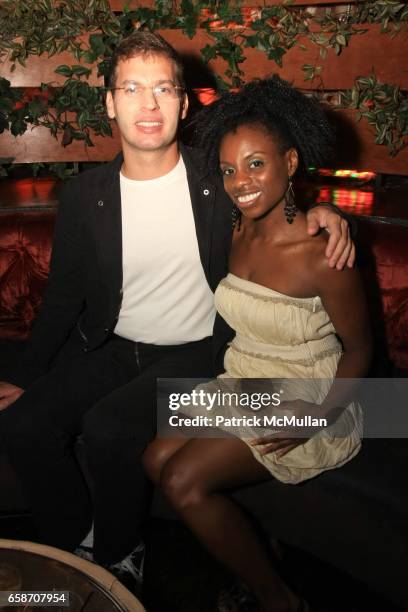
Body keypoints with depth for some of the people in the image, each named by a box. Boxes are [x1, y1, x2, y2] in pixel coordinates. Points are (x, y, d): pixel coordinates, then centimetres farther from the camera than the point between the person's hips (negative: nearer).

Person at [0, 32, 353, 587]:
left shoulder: (218, 182, -7)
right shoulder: (84, 197, -1)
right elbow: (64, 297, 7)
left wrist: (319, 212, -14)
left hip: (194, 353, -3)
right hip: (110, 348, 4)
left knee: (109, 427, -27)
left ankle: (117, 556, 6)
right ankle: (73, 546, 15)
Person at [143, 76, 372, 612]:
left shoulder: (323, 253, -22)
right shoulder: (238, 234, -2)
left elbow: (358, 349, -11)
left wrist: (318, 412, -24)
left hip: (303, 404, -6)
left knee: (184, 479, -16)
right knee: (157, 459, -7)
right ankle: (249, 553, 15)